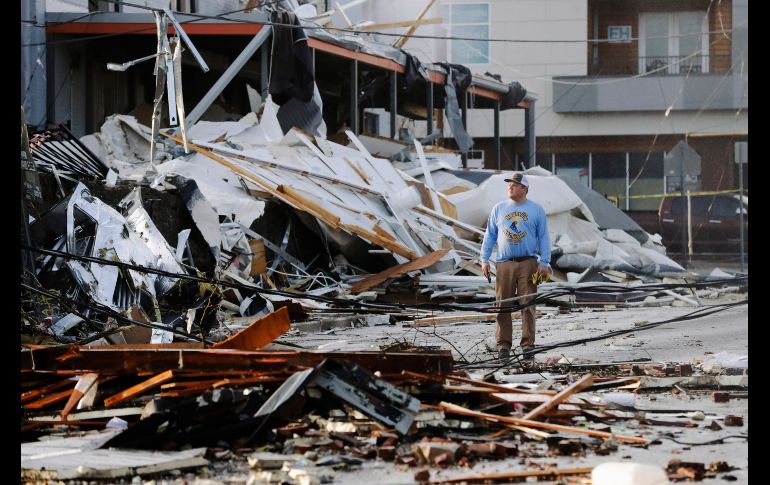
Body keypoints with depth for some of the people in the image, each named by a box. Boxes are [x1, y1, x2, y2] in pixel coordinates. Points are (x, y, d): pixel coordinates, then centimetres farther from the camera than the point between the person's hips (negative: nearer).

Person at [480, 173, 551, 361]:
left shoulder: (536, 210, 7)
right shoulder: (499, 209, 12)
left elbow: (544, 238, 7)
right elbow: (489, 236, 15)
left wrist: (544, 263, -2)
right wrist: (484, 260, 6)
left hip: (528, 264, -2)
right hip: (504, 264, 2)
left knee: (527, 305, -4)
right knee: (503, 306, -1)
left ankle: (528, 345, -1)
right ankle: (503, 345, 3)